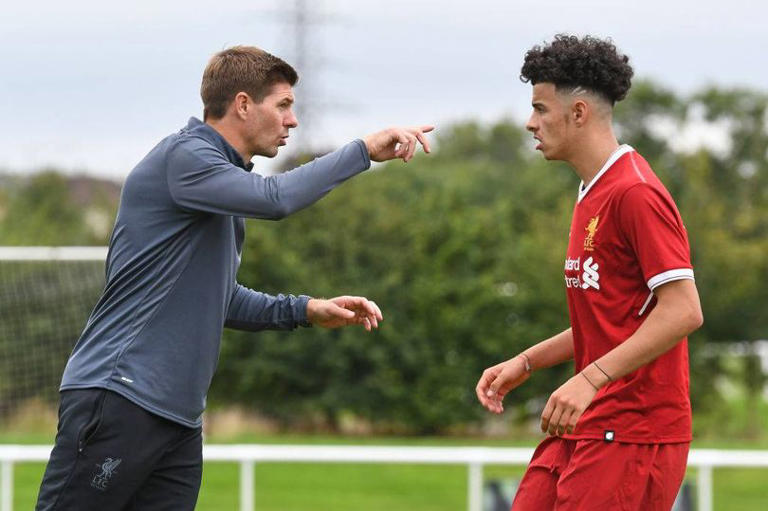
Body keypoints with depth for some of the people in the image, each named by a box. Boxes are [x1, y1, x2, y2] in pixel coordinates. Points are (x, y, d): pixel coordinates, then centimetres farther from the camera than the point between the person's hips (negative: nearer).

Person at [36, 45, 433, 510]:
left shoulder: (226, 178, 20)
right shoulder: (183, 157, -9)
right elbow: (276, 198, -26)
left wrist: (306, 309, 14)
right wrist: (364, 150, -18)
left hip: (179, 416, 9)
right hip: (119, 397, -9)